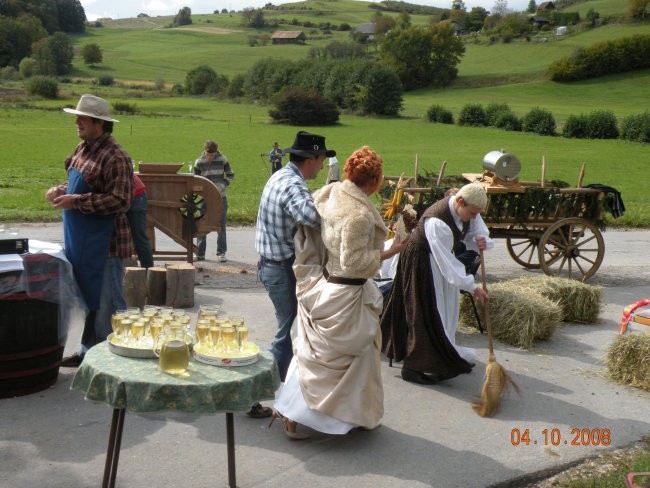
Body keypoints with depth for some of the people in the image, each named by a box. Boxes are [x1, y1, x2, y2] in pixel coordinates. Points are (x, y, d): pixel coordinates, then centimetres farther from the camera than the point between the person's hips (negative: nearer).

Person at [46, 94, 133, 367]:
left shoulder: (115, 157, -17)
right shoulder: (83, 148, 12)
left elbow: (119, 201, -23)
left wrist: (76, 201, -22)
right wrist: (61, 191, 5)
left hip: (105, 244, -9)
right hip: (80, 241, 9)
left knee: (106, 303, -1)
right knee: (89, 298, 19)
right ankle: (88, 352, 32)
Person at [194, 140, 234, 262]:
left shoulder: (222, 159, -5)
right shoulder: (199, 162, -4)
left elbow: (230, 175, 4)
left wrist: (221, 187, -10)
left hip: (220, 197, 0)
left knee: (221, 225, 4)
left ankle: (221, 253, 13)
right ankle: (200, 253, 10)